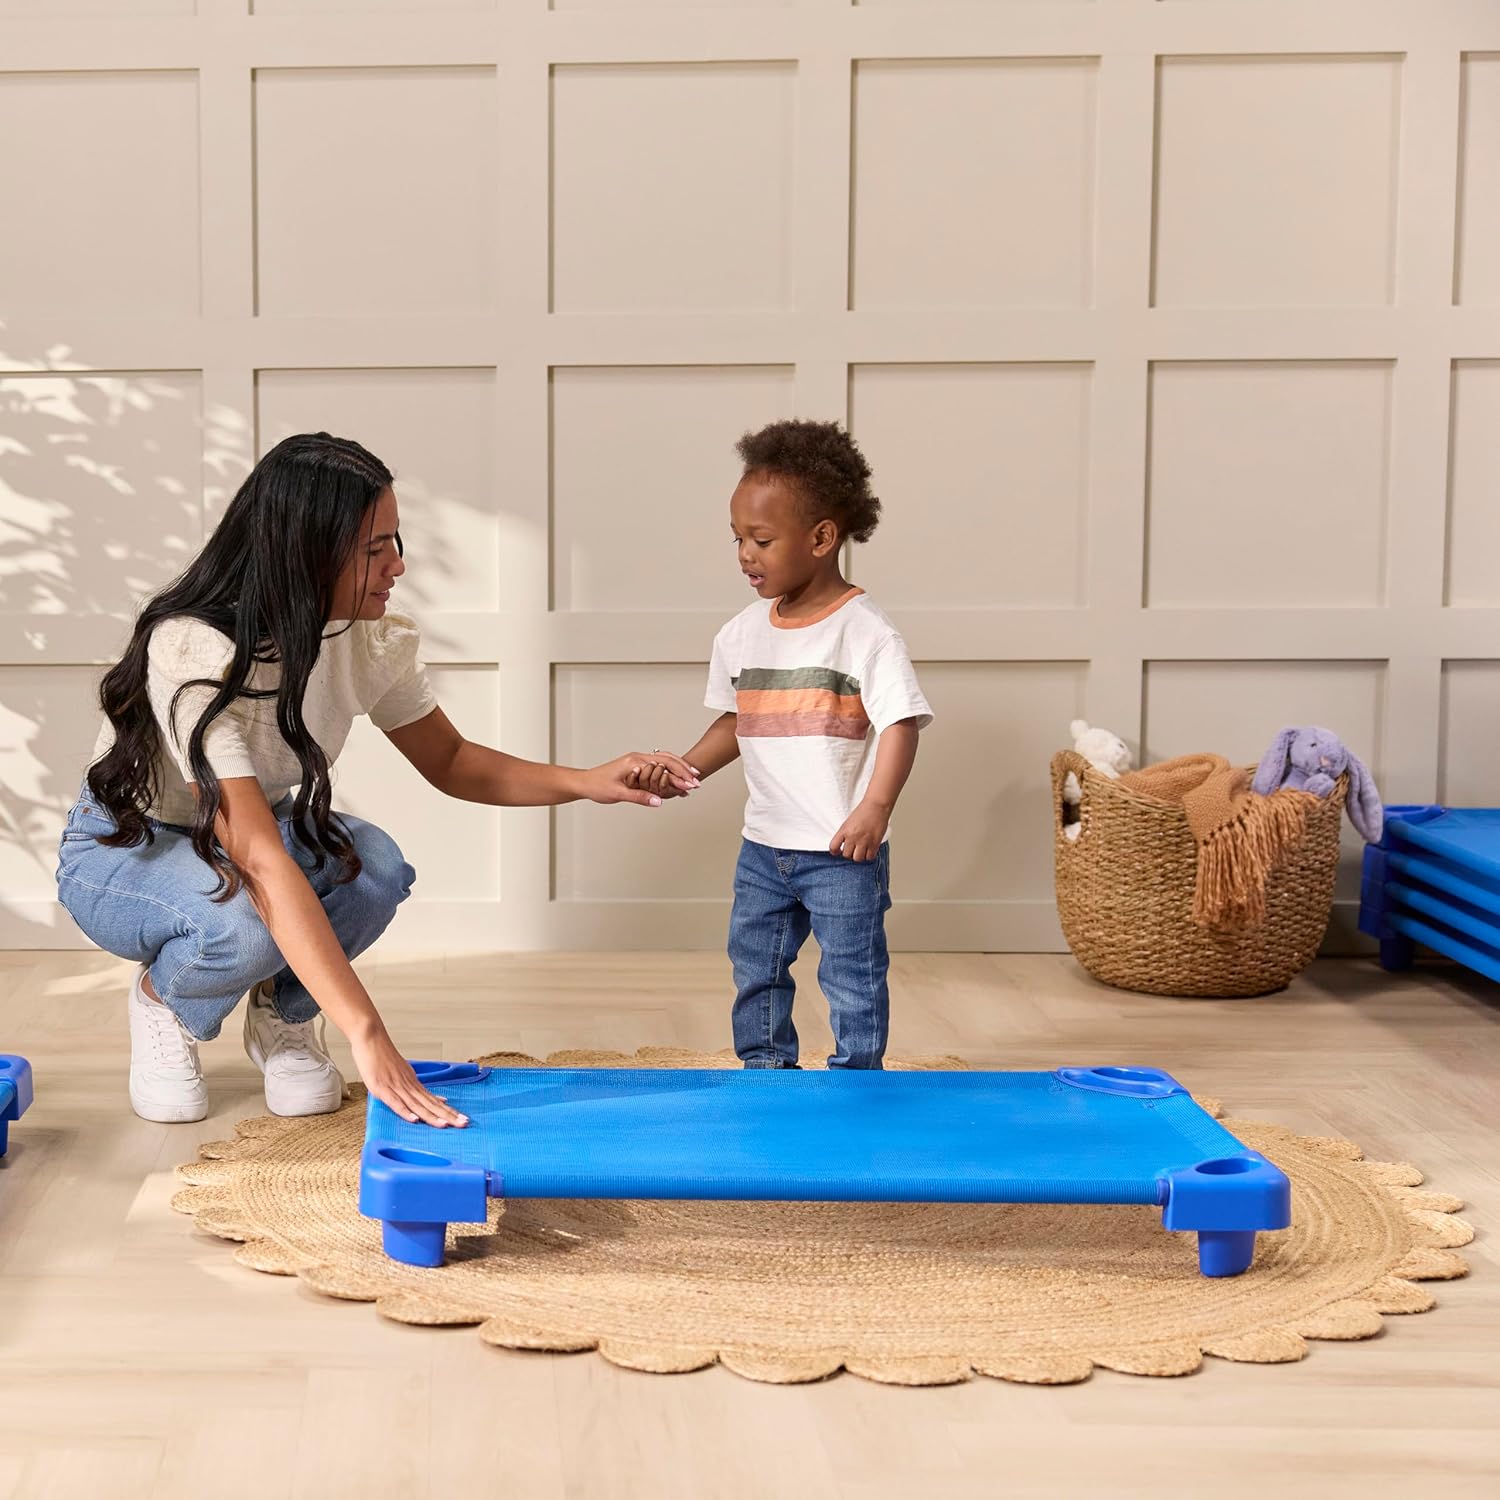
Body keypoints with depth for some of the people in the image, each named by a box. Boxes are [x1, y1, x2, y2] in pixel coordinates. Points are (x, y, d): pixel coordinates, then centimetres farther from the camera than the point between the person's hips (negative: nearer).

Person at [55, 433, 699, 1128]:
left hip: (252, 828, 5)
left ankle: (282, 1016, 3)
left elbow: (450, 762, 2)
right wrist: (366, 1037, -50)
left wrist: (587, 782, -17)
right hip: (124, 850, -5)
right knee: (243, 922, -37)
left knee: (373, 865, -28)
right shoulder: (194, 653, -36)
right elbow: (261, 863, -44)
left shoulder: (372, 638, -15)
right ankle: (163, 1001, -1)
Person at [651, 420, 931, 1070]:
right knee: (754, 969, 17)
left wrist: (875, 808, -31)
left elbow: (900, 723, -19)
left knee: (851, 978, 3)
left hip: (842, 851, -7)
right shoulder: (743, 633, 6)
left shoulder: (865, 631, -14)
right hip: (763, 847, 7)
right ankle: (764, 1072, 32)